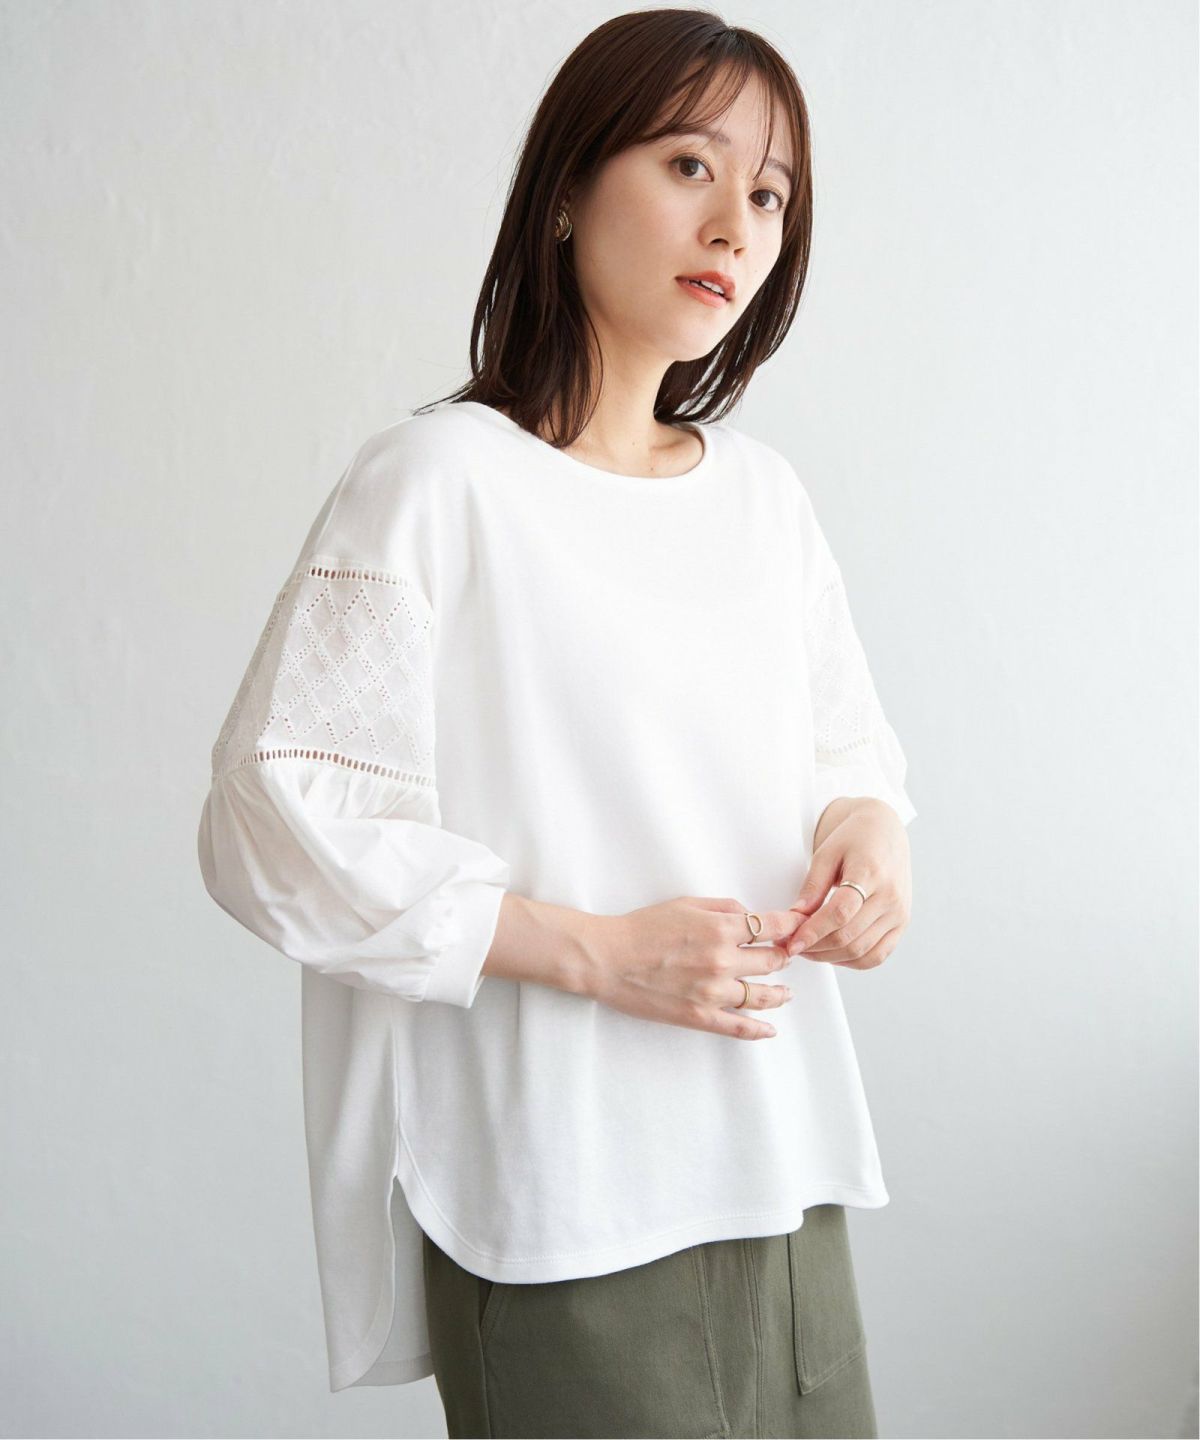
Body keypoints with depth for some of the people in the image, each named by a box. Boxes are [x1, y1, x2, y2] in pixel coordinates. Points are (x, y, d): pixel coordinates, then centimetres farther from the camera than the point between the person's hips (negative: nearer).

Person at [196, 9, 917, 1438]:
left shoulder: (763, 491, 8)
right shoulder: (436, 483, -11)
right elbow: (272, 820, -15)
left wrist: (870, 827, -5)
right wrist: (600, 950, -19)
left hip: (782, 1169, 6)